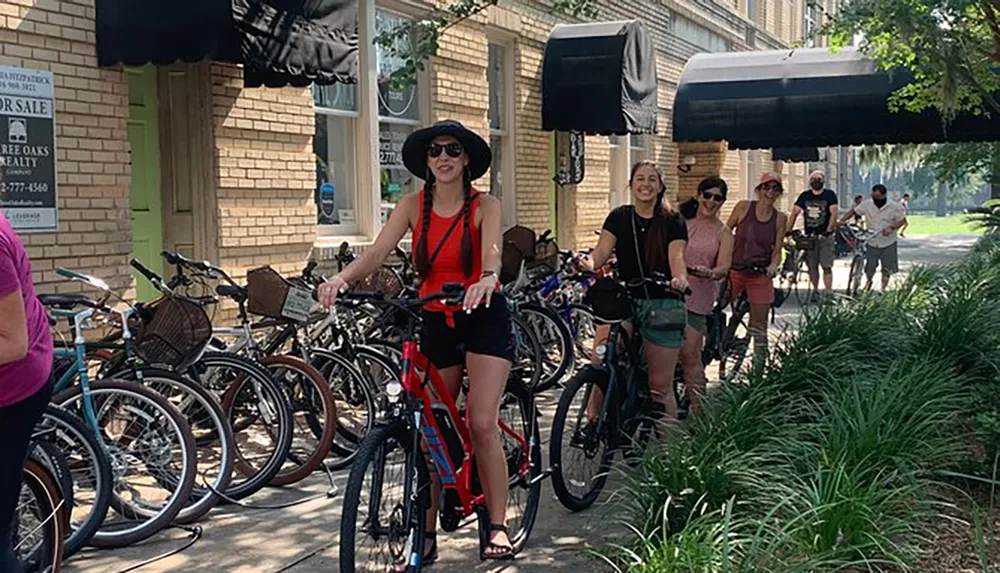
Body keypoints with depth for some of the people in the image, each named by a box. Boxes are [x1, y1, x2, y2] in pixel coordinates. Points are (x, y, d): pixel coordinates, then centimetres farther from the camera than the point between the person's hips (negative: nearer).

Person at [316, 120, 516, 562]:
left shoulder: (485, 206, -6)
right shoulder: (413, 206, 0)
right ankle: (426, 535, 14)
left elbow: (491, 251, -25)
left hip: (484, 317, -3)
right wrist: (342, 278, -32)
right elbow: (378, 251, -13)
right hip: (435, 322, 3)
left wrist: (486, 280, -49)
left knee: (481, 424, -14)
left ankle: (498, 527, -2)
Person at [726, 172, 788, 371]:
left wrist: (773, 266, -16)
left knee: (759, 328, 6)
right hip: (734, 271, -1)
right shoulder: (744, 207, -4)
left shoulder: (780, 219, 1)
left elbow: (777, 251, 4)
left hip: (760, 276, 1)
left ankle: (758, 370, 16)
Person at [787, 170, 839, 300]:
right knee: (812, 266, 6)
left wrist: (828, 230, -22)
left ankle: (829, 293, -9)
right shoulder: (804, 196, 8)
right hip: (809, 236, 3)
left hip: (825, 236, -3)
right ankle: (815, 290, 19)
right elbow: (795, 213, 3)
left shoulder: (830, 194, 1)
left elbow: (834, 213, -9)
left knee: (826, 266, -7)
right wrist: (788, 231, -8)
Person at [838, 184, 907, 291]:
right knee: (869, 268, 2)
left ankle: (883, 289, 25)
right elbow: (853, 211, 1)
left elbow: (902, 220, -4)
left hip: (888, 243, -1)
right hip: (872, 242, 1)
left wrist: (891, 228, -22)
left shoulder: (894, 207, -11)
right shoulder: (867, 205, -7)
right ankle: (869, 281, 34)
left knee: (887, 270, 7)